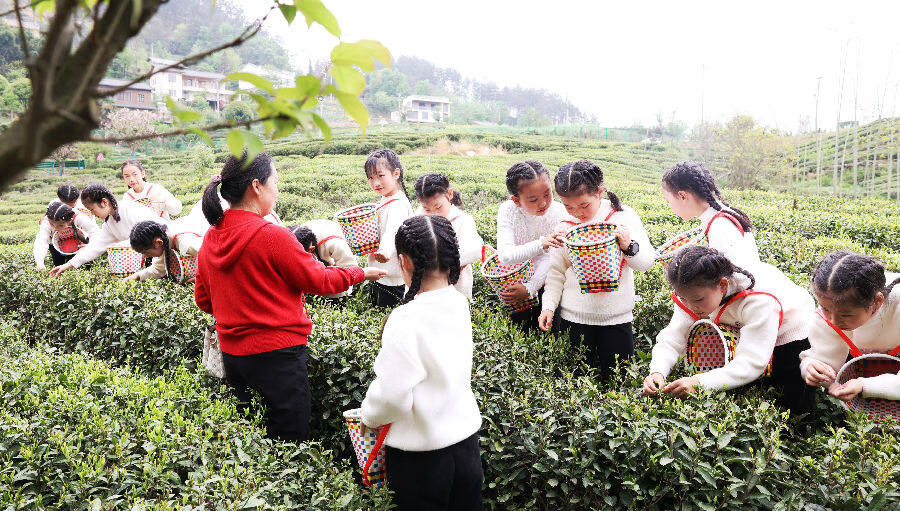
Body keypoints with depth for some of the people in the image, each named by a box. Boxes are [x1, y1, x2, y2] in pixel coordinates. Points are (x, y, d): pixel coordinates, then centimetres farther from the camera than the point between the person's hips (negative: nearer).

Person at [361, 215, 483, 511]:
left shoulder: (407, 320, -25)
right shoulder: (459, 303, -5)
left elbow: (392, 395, -22)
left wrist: (369, 417, -3)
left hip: (421, 458, -6)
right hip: (467, 440, 6)